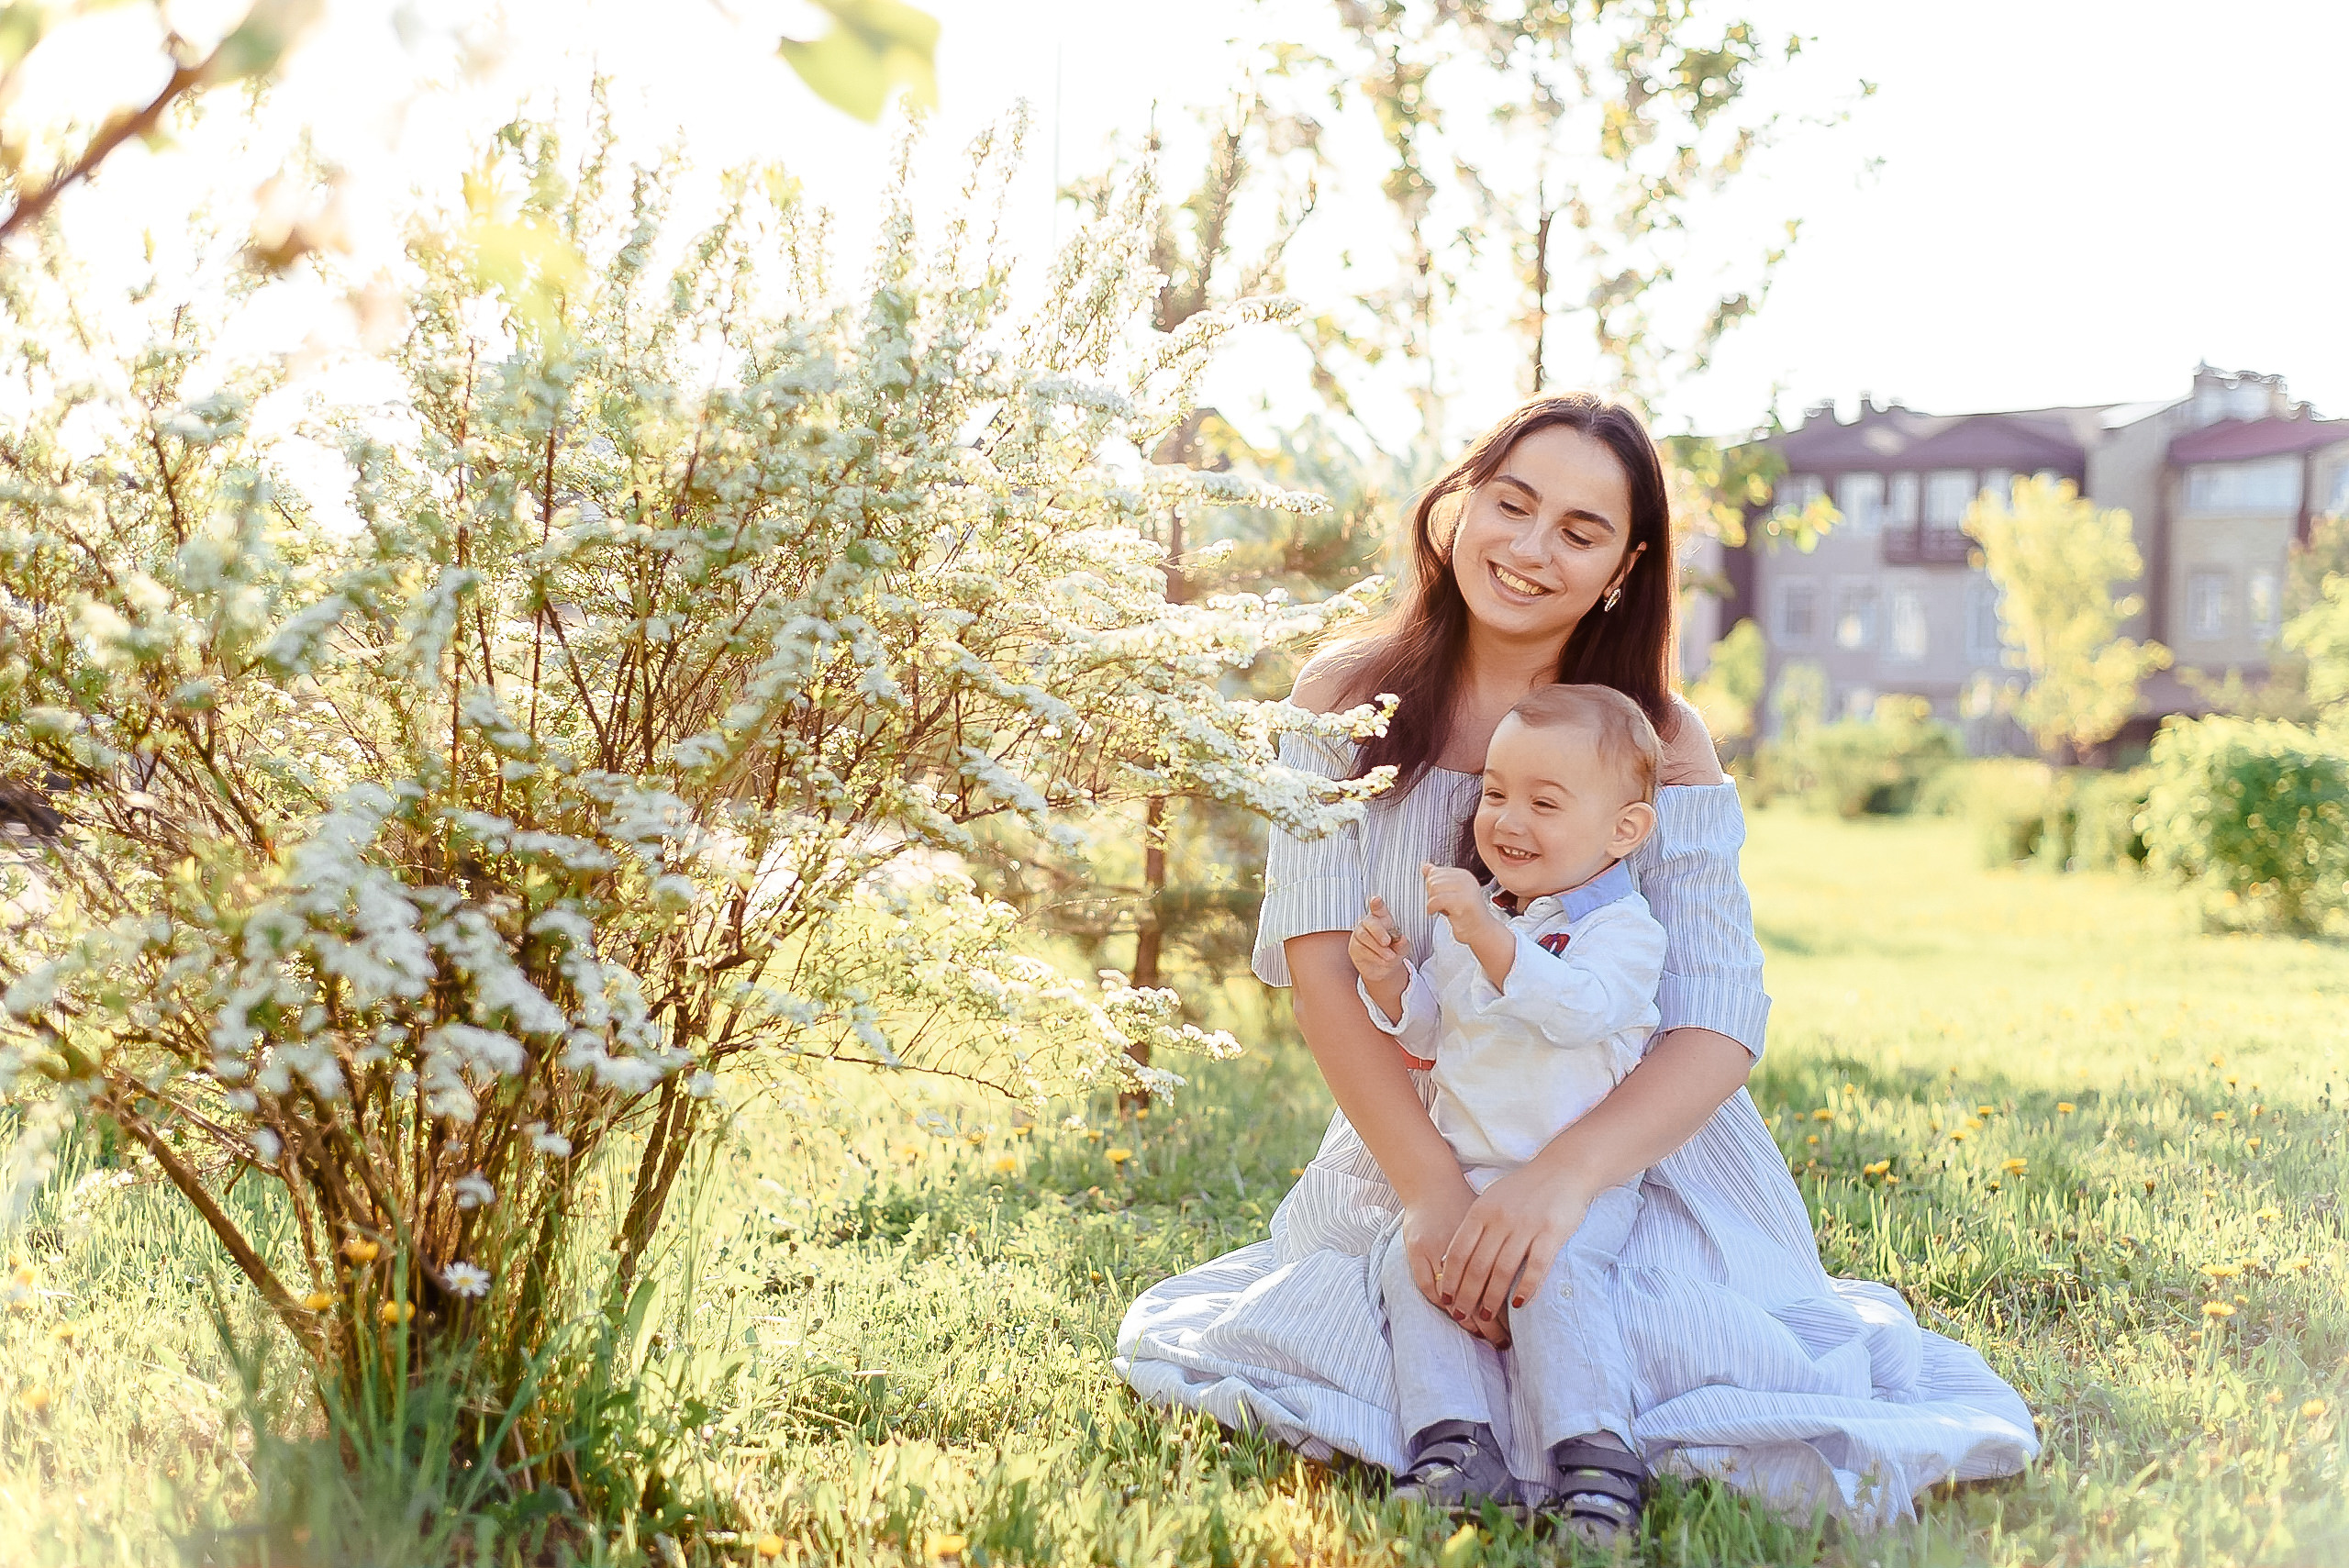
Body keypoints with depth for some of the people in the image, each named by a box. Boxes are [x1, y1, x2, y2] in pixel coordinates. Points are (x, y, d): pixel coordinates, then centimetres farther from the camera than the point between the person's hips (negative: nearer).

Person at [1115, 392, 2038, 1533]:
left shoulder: (1660, 744, -7)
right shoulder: (1348, 700, -3)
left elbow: (1718, 1030, -15)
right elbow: (1320, 965, -12)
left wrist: (1562, 1178, -33)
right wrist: (1434, 1193, -24)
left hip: (1637, 1153, -1)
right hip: (1406, 1146, 1)